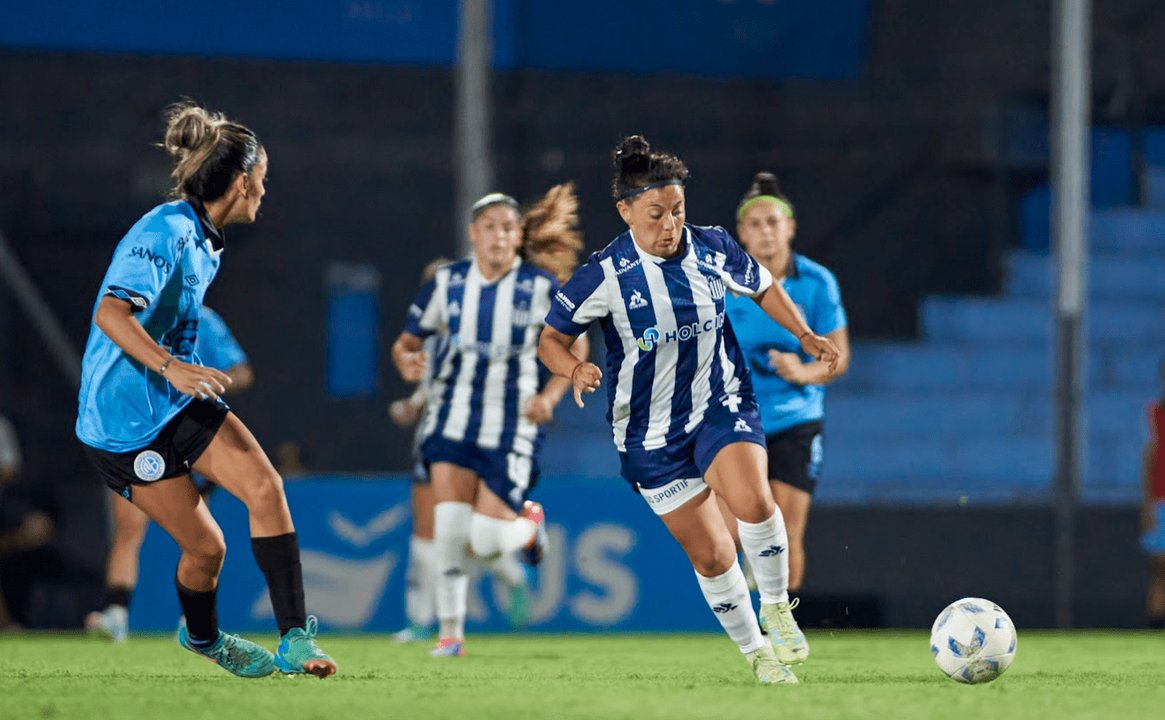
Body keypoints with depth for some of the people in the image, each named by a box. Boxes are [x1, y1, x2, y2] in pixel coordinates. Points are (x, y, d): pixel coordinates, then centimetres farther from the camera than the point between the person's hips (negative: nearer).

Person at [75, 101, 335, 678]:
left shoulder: (203, 239, 10)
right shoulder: (164, 231, -20)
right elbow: (110, 313, -32)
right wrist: (171, 366, -44)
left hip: (181, 399, 8)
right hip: (126, 419, -8)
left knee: (264, 485, -13)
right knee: (206, 547, -4)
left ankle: (295, 640, -12)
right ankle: (202, 637, 29)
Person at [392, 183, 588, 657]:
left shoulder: (541, 289, -6)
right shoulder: (447, 283, -1)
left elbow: (575, 347, 5)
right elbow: (408, 339, 7)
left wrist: (550, 395, -11)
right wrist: (407, 359, -18)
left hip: (511, 428, -1)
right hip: (453, 419, 1)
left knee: (487, 542, -6)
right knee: (449, 523, -17)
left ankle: (529, 524, 31)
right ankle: (450, 631, -3)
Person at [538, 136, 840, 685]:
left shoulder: (713, 248, -5)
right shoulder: (604, 275, -13)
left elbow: (763, 289, 14)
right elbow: (551, 337, -4)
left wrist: (806, 336, 1)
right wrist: (574, 368, -26)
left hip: (722, 406, 1)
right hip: (650, 429, -1)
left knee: (752, 501, -29)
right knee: (711, 556, 1)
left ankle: (776, 607, -6)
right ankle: (756, 652, 22)